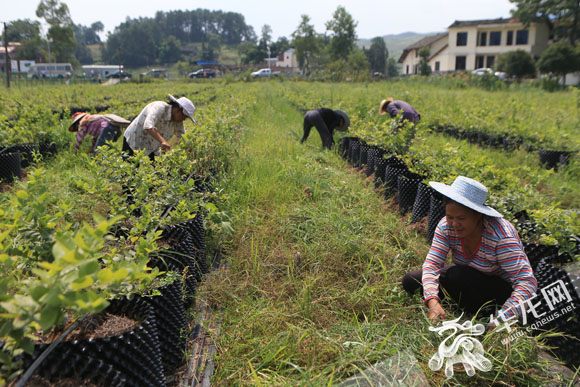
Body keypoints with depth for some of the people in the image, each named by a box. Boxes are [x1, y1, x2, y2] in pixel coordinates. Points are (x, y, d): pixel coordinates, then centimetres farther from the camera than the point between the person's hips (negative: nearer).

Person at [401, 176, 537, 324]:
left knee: (458, 275, -35)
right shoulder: (446, 226, -18)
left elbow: (527, 282, -34)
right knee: (410, 281, -7)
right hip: (469, 277, 5)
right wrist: (433, 302, -39)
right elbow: (432, 263, -22)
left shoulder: (501, 237, -31)